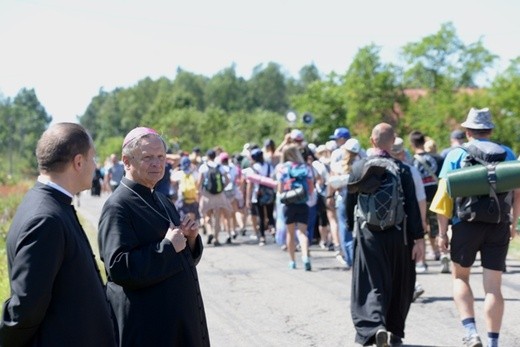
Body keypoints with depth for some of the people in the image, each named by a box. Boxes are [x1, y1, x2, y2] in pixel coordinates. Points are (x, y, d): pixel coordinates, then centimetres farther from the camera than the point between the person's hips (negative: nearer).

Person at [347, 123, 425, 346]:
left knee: (371, 285, 2)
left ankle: (375, 326, -20)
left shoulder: (358, 167, -2)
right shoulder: (402, 169, -7)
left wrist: (352, 228, 22)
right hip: (398, 236, 0)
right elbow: (413, 206, -8)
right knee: (398, 286, 15)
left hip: (368, 235, 0)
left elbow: (349, 203, 6)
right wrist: (418, 238, -4)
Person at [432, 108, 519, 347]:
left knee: (460, 277, 16)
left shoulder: (456, 155, 1)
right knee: (493, 286, 5)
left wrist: (442, 232, -1)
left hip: (466, 225, -2)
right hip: (499, 226, 2)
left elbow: (444, 196, -5)